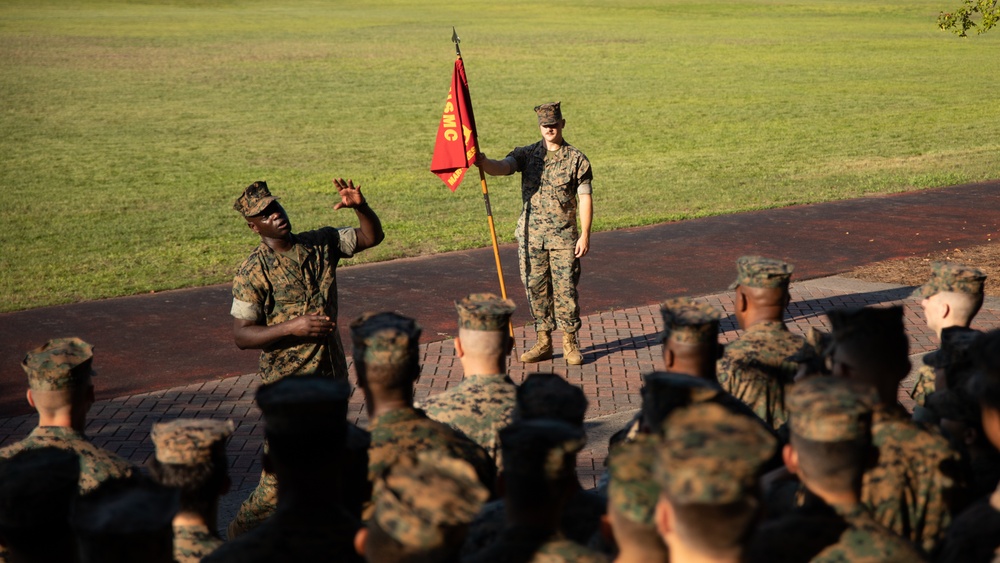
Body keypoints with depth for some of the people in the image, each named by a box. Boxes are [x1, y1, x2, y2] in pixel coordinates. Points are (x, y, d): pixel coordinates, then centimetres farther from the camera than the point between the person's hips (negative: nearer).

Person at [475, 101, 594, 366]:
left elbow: (585, 198, -2)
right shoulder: (527, 154, 6)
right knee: (536, 289, 7)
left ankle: (570, 343, 11)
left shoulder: (576, 159, -1)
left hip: (564, 237, -3)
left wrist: (585, 234, -9)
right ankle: (543, 343, 16)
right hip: (531, 236, 3)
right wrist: (483, 162, -34)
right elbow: (501, 167, -11)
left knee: (565, 290, -1)